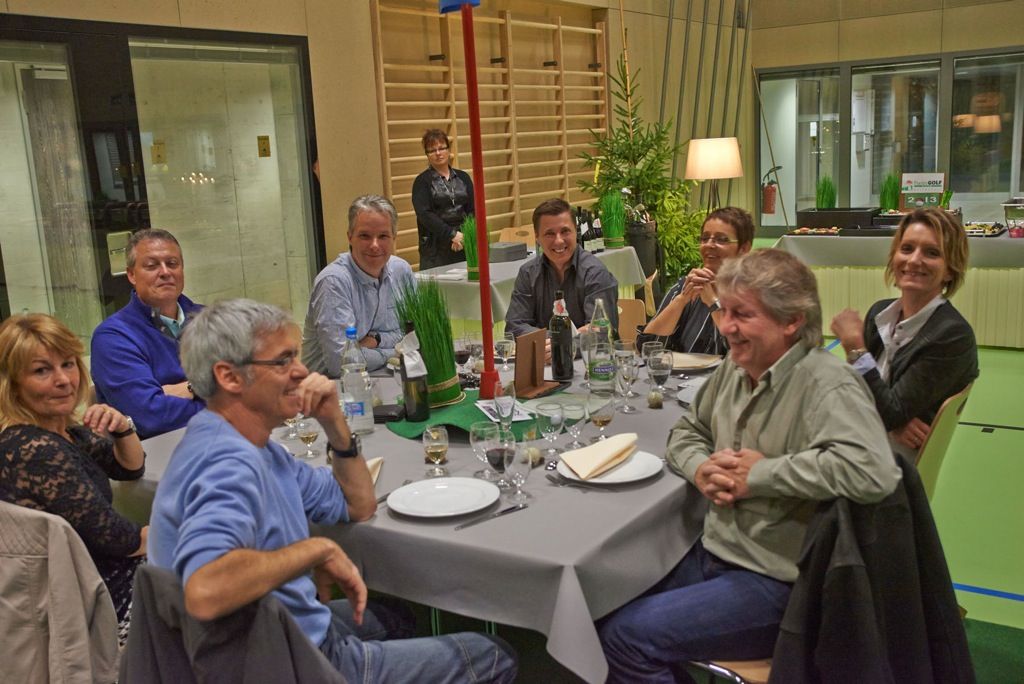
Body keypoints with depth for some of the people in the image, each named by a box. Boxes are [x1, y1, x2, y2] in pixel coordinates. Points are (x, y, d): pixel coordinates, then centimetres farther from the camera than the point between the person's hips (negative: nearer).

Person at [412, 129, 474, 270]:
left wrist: (464, 236, -11)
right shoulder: (422, 182, 2)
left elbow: (473, 210, 5)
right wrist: (452, 234, -18)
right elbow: (424, 214, -10)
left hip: (464, 244, 3)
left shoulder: (463, 178, 13)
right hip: (435, 248, -3)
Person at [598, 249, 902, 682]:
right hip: (713, 554, 8)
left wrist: (760, 474, -24)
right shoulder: (735, 368, 5)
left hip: (776, 582, -8)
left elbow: (873, 472, -37)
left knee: (629, 638, -17)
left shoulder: (826, 384, -20)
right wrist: (701, 469, -7)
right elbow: (687, 432, 19)